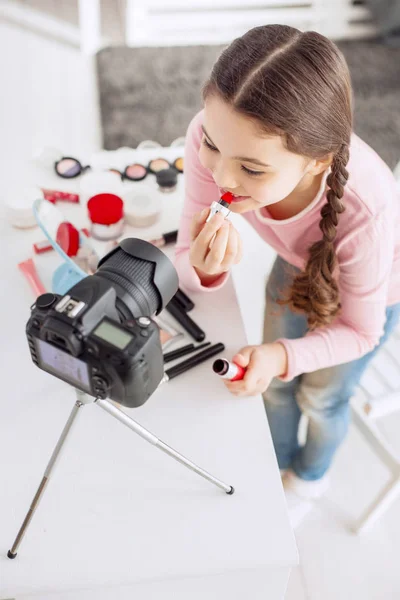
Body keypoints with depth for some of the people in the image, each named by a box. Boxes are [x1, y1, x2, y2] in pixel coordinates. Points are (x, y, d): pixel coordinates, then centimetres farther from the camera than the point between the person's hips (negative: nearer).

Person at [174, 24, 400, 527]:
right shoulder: (211, 137, -38)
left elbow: (359, 331, -25)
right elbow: (185, 260, -25)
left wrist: (282, 356, -42)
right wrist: (203, 267, -49)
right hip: (299, 263, 3)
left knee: (321, 398, 18)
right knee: (275, 385, 20)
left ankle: (310, 477, 56)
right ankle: (278, 462, 56)